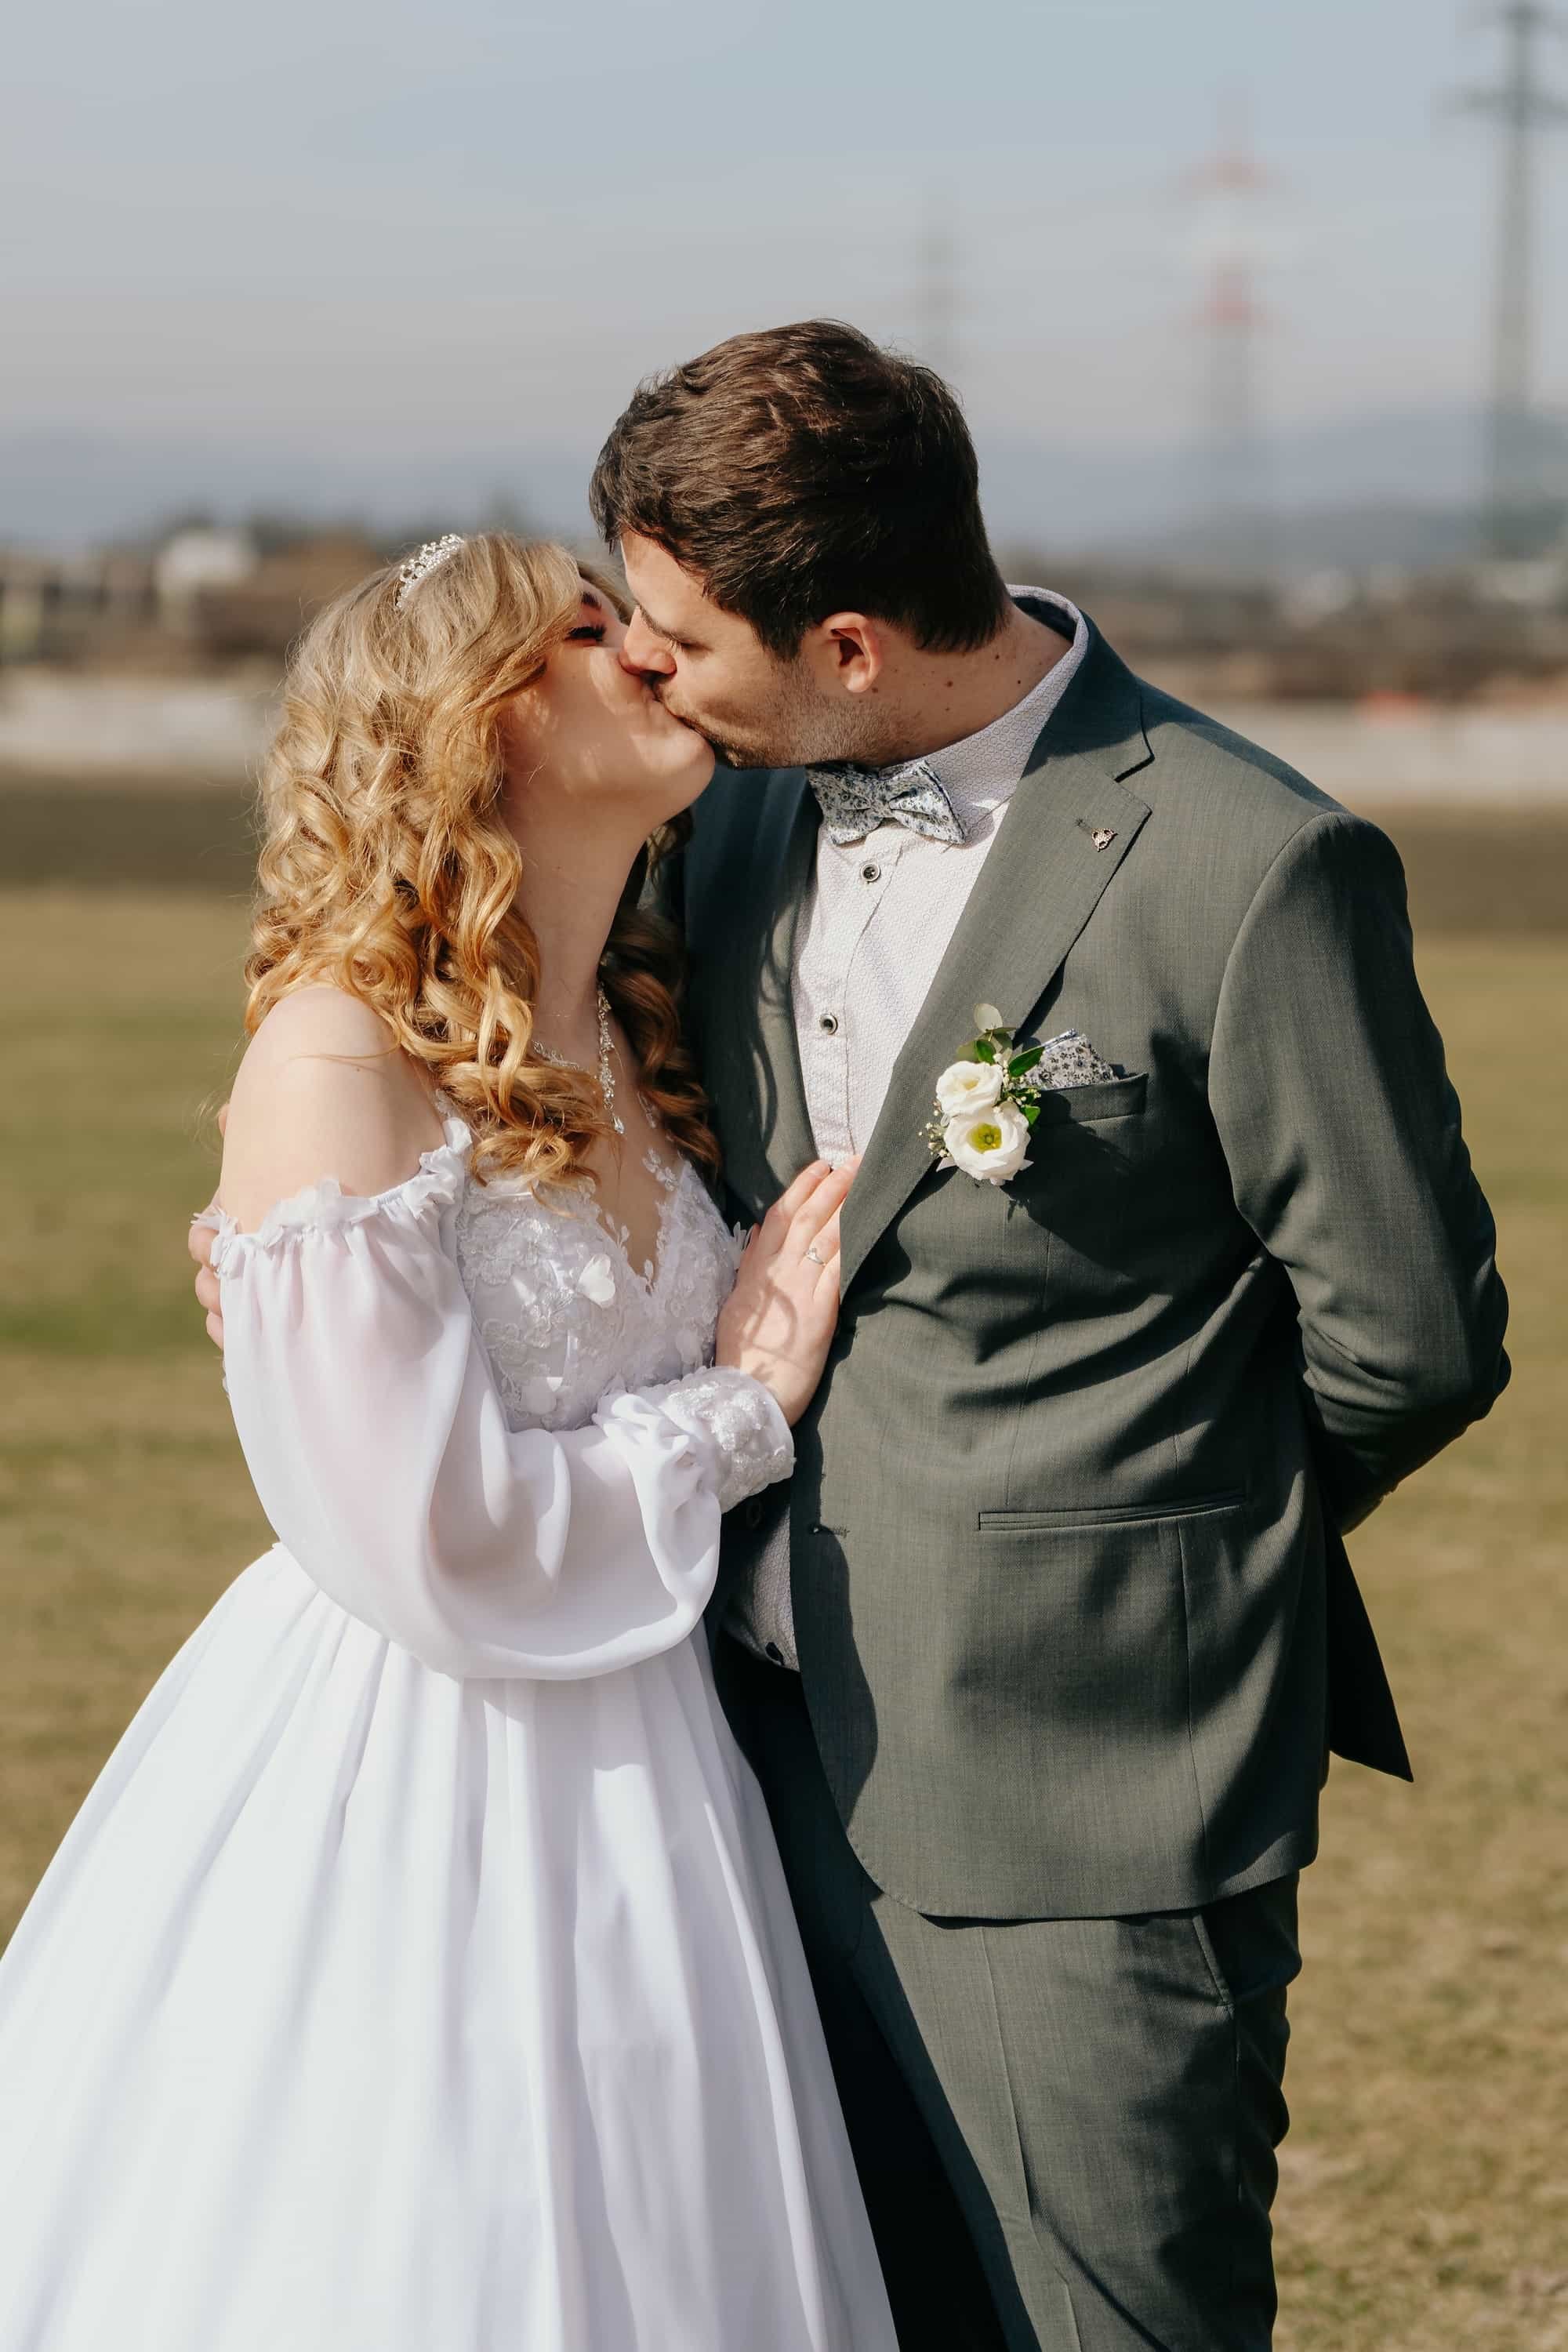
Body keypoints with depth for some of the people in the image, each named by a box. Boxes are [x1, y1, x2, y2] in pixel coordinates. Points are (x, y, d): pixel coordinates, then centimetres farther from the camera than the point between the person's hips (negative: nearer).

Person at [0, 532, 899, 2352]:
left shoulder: (622, 1045, 9)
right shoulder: (336, 1062, -16)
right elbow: (434, 1543, -20)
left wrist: (747, 1372, 2)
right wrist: (733, 1419, -9)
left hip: (627, 1780, 8)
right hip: (406, 1788, -8)